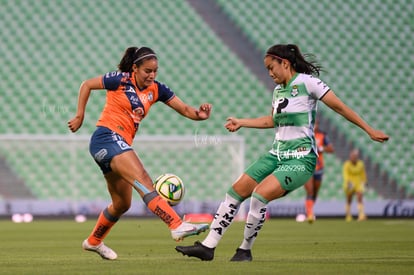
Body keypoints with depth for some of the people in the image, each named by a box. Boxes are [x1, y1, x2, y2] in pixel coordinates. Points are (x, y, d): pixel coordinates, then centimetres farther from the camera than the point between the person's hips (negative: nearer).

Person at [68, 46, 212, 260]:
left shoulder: (156, 89, 9)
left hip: (122, 144, 9)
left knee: (122, 204, 16)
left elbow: (184, 109, 3)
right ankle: (177, 227, -41)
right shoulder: (121, 80, -7)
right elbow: (86, 85, 2)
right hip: (107, 137, -9)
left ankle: (93, 242, 37)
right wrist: (79, 116, 0)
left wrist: (199, 114, -18)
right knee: (143, 180, -26)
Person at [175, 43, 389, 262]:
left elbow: (340, 107, -8)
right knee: (236, 191, 3)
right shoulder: (278, 90, 14)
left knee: (260, 195, -24)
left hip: (300, 159, -8)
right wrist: (241, 123, 26)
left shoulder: (307, 82, -9)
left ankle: (245, 250, -7)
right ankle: (207, 247, 9)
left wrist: (370, 131, -10)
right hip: (277, 154, 8)